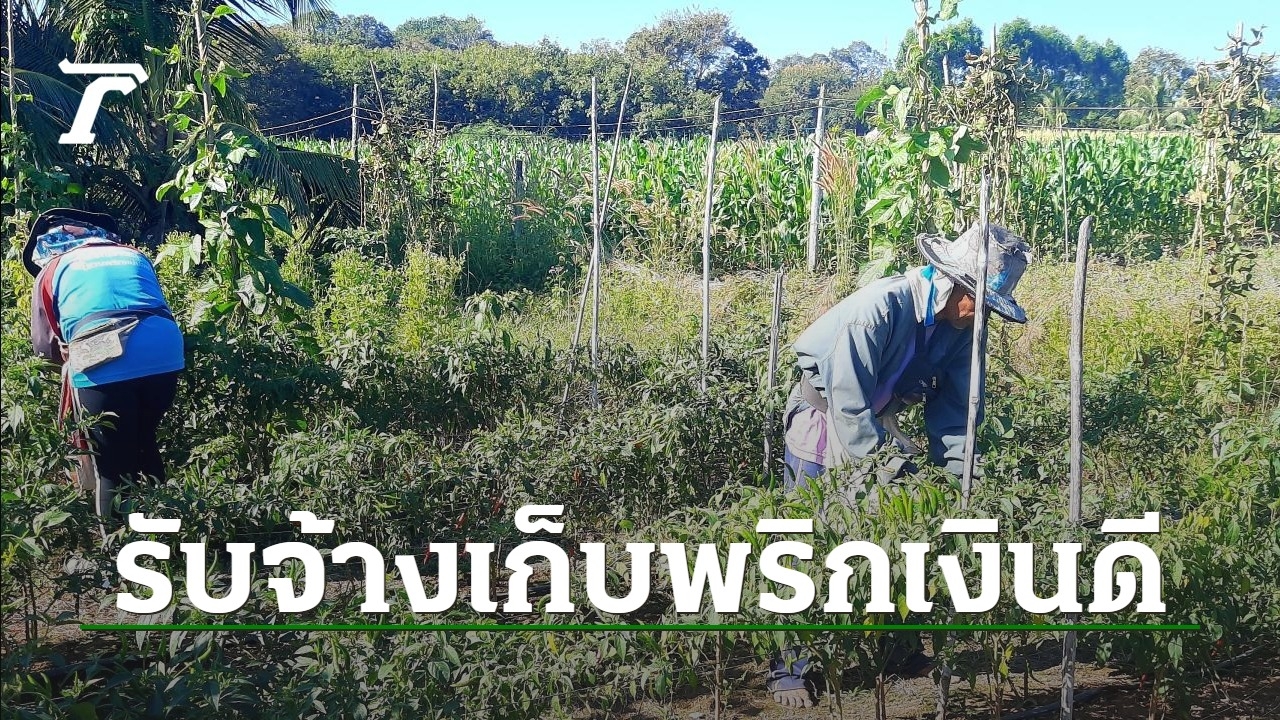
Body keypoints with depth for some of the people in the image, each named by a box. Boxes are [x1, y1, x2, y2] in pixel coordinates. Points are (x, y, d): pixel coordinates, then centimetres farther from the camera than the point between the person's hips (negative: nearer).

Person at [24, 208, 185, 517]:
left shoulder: (52, 269, 21)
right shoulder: (135, 255, 31)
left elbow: (45, 345, 19)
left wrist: (72, 358, 40)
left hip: (103, 366, -4)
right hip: (165, 354, 4)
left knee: (112, 468, 9)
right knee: (144, 446, 25)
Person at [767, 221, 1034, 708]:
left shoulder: (960, 327, -9)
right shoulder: (881, 306, -31)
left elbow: (953, 404, -3)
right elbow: (848, 402, -30)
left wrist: (958, 473, -15)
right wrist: (882, 468, -29)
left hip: (879, 424, 7)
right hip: (824, 418, -6)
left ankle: (902, 649, 19)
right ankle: (787, 668, -1)